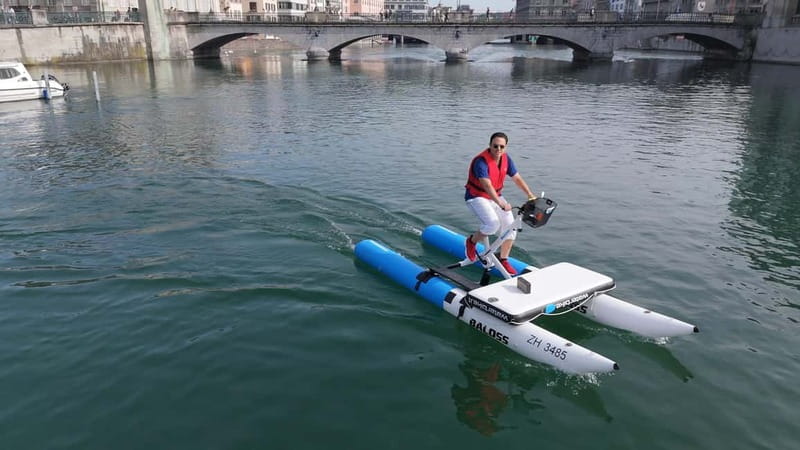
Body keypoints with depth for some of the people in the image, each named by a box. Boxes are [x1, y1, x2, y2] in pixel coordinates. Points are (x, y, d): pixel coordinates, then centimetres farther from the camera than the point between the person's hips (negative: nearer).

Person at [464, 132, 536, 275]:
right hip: (477, 197, -7)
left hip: (496, 196, 7)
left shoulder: (506, 159, -3)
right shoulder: (481, 161, -27)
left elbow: (517, 178, 1)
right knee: (493, 223, -28)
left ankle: (503, 260, 13)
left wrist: (530, 195, -12)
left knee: (511, 227, -3)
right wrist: (501, 203, -50)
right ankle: (471, 241, 1)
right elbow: (487, 185, -38)